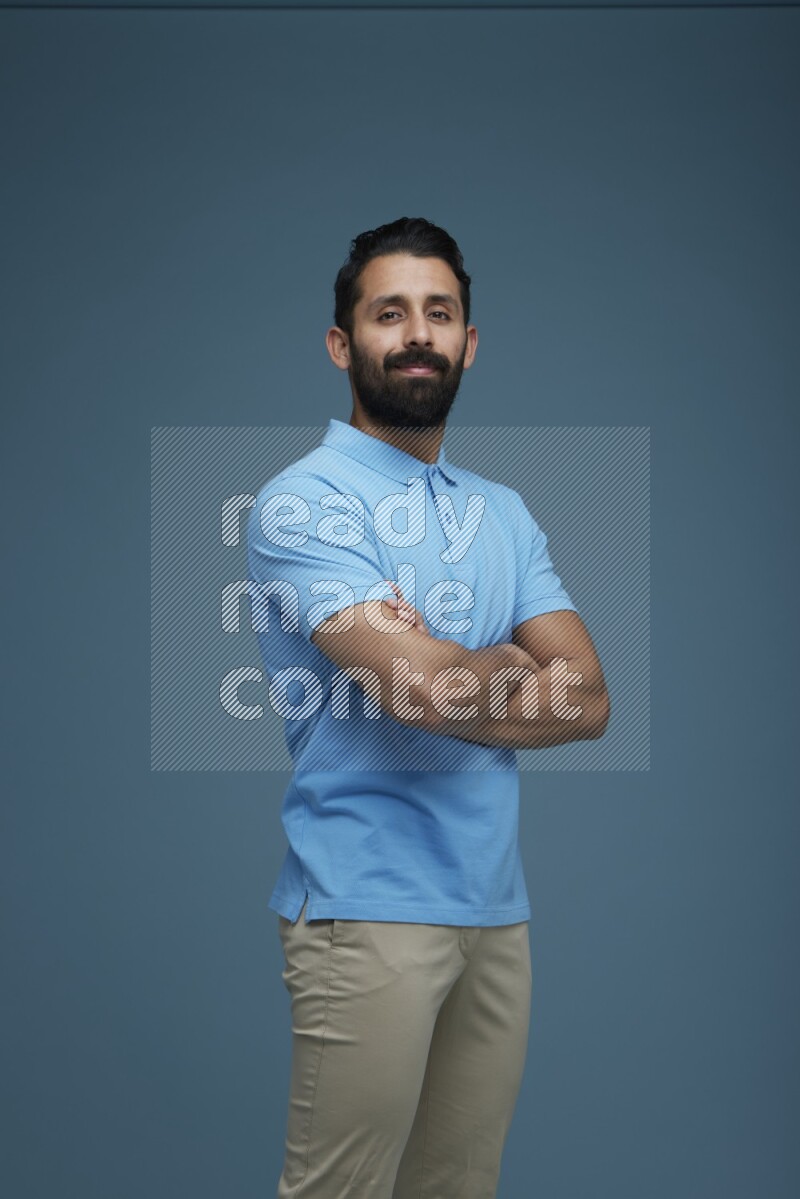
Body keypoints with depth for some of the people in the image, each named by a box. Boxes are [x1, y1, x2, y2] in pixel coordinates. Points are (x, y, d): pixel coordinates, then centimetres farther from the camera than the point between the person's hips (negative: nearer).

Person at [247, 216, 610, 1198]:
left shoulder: (504, 513, 15)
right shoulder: (303, 502, -7)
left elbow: (587, 699, 4)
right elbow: (421, 683, -19)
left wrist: (448, 674, -11)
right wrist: (513, 663, 1)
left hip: (496, 906, 6)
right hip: (368, 909, -6)